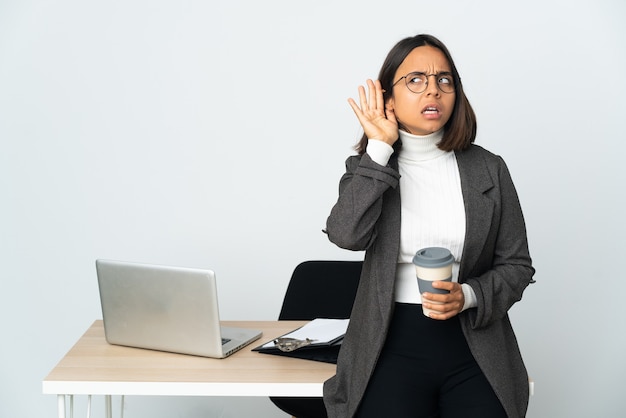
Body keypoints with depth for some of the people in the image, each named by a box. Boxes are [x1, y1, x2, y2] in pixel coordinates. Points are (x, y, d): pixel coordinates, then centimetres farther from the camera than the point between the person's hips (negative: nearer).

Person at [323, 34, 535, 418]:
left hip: (473, 348, 1)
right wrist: (379, 149, -11)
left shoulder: (488, 169, 7)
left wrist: (468, 296, -10)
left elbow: (517, 265, 9)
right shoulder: (368, 167, 5)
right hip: (392, 346, -1)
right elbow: (347, 235, -15)